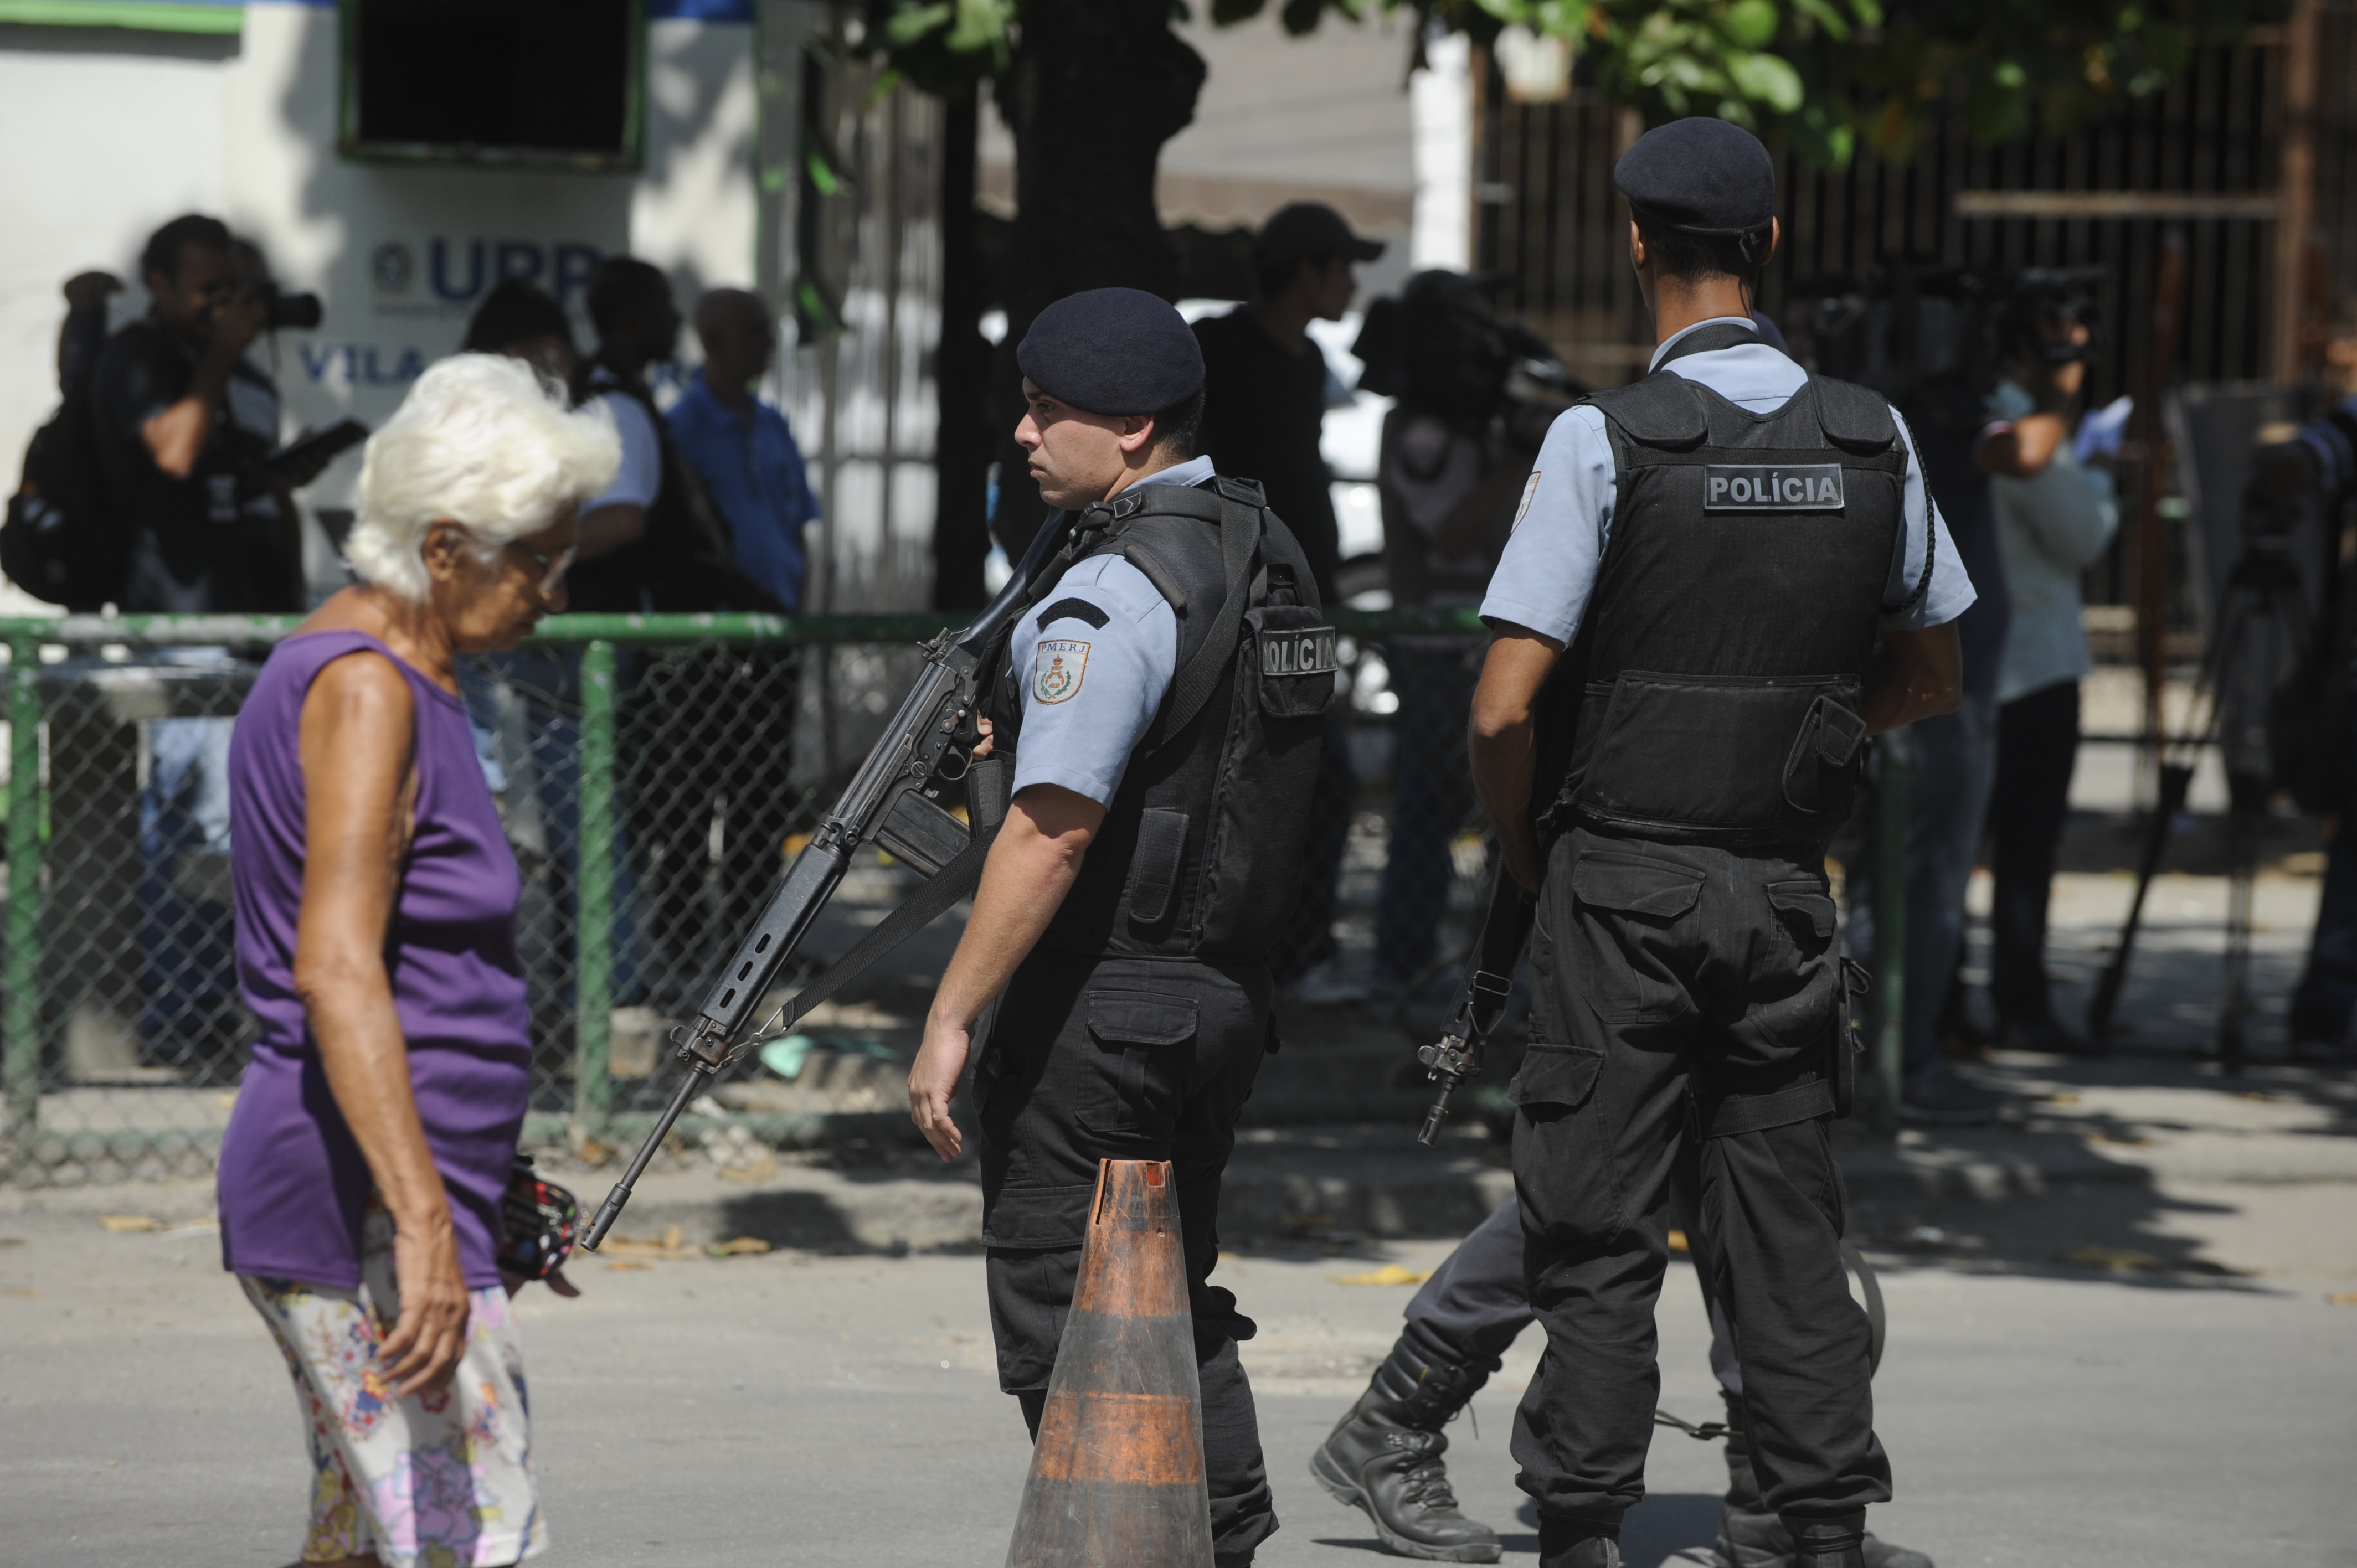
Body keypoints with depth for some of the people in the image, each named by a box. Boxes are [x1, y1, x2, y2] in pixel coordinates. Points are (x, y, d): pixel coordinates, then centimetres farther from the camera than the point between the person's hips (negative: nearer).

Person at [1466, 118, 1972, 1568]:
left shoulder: (1606, 441, -12)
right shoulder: (1873, 440, 2)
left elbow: (1506, 708, -13)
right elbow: (1931, 676, 15)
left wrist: (1527, 851, 3)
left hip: (1623, 884, -4)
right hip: (1789, 882, 4)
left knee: (1598, 1234, 1)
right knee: (1787, 1227, 10)